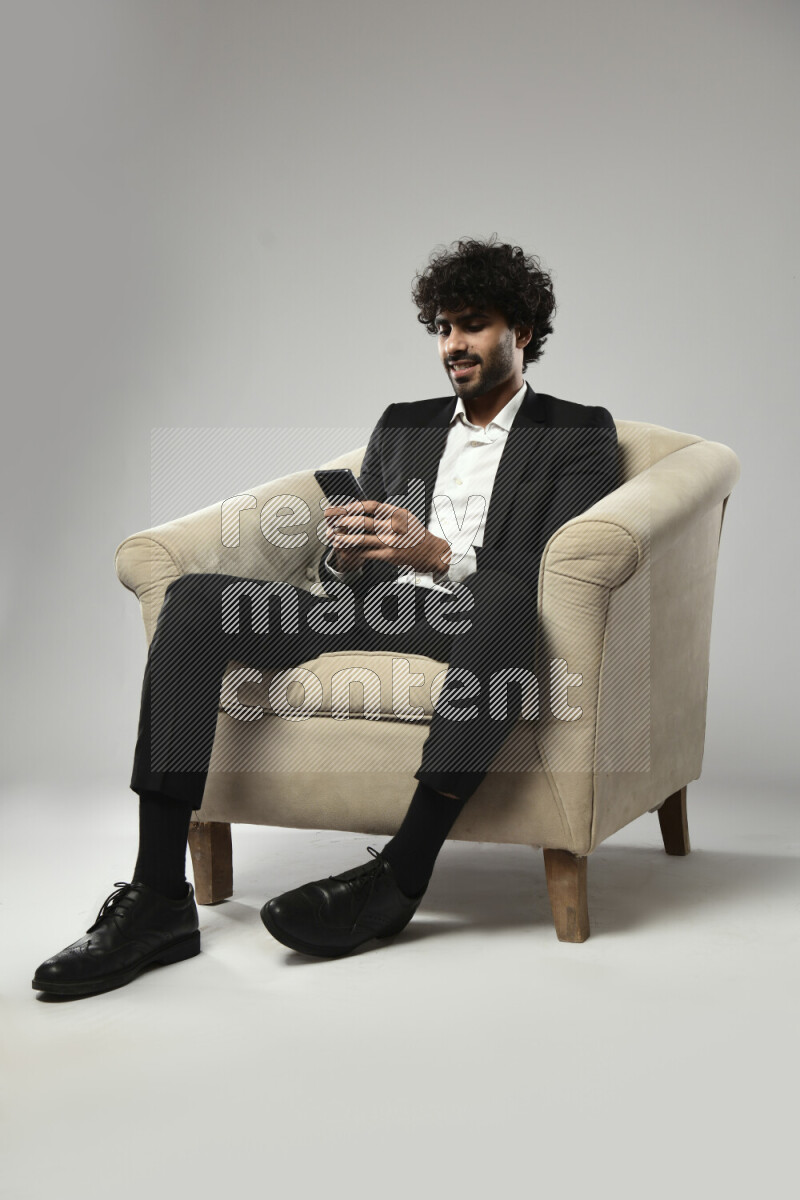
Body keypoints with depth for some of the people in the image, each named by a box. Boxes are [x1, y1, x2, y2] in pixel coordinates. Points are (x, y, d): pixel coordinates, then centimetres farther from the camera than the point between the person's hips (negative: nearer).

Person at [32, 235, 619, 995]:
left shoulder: (580, 433, 12)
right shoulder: (402, 424, 26)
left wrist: (440, 555, -19)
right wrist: (346, 556, -6)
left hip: (468, 623, -4)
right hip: (372, 611, 5)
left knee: (506, 599, -40)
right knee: (193, 599, -18)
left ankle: (400, 876, -36)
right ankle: (159, 897, -26)